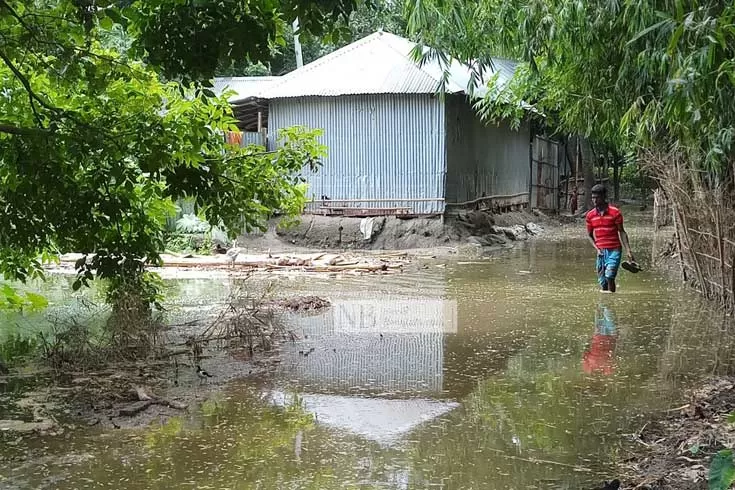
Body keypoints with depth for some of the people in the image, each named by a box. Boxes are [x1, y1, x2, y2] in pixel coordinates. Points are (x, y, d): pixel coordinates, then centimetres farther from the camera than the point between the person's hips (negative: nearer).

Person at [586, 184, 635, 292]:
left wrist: (628, 251, -7)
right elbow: (589, 235, 14)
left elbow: (621, 232, -1)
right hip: (601, 251, 4)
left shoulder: (615, 212, -6)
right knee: (602, 282, 5)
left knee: (609, 276, -19)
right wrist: (597, 249, -2)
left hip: (614, 250, -4)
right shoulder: (590, 215, 5)